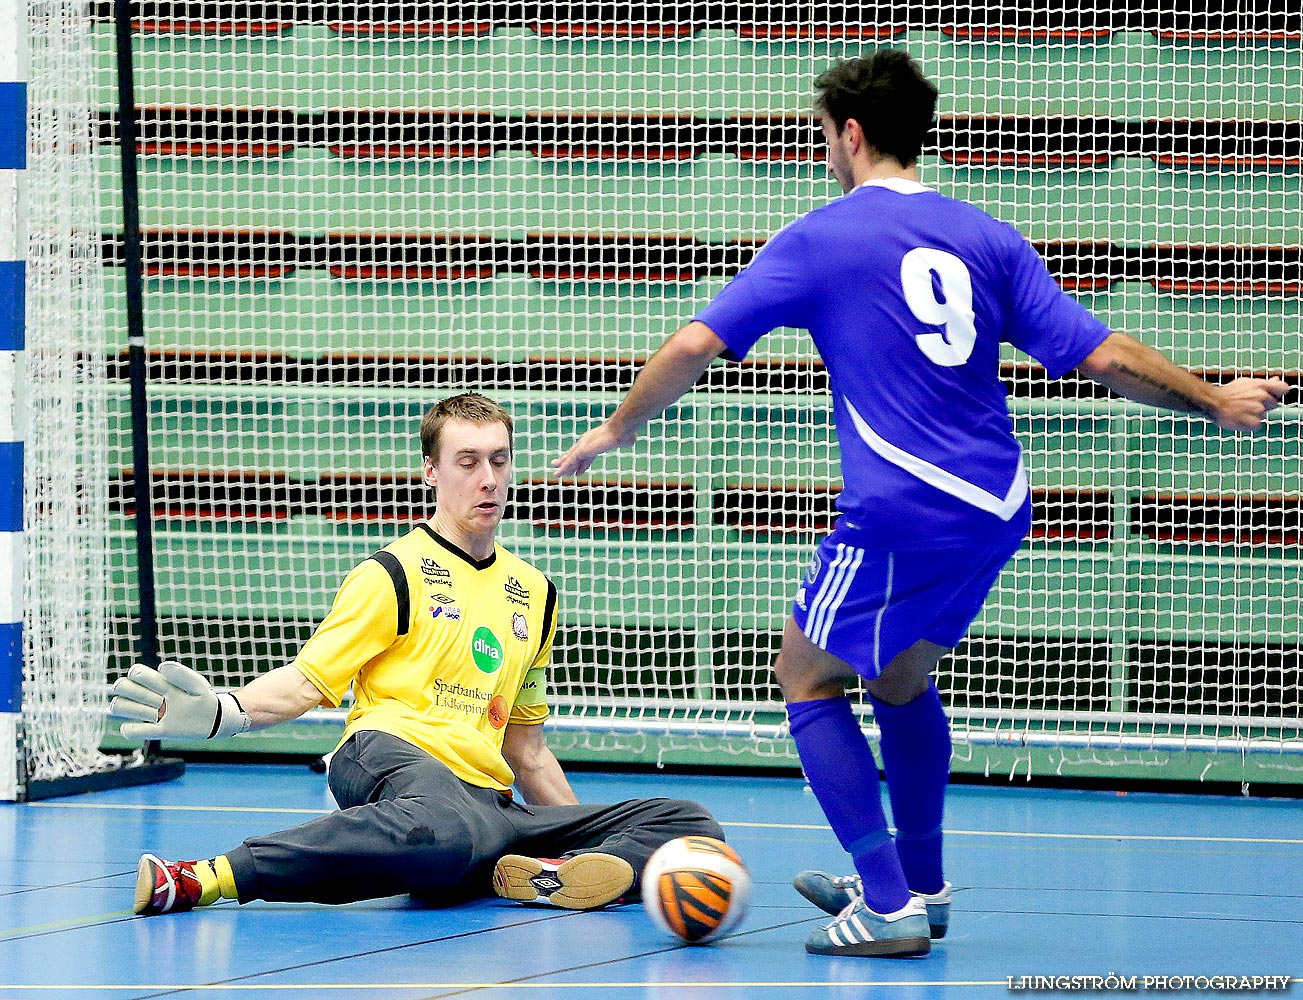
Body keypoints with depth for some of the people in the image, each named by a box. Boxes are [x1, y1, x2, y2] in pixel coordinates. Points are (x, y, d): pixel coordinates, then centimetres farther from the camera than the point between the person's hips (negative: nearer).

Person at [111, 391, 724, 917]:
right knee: (447, 828, -47)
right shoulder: (394, 574, 8)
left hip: (489, 793, 6)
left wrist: (585, 846, 32)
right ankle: (205, 878, -48)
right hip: (391, 755, -6)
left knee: (692, 826, -12)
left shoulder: (534, 593, 26)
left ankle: (549, 877, -38)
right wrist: (220, 713, -20)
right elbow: (306, 681, 1)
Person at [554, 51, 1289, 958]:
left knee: (808, 680, 9)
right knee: (901, 678, 26)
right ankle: (920, 886, 35)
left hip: (900, 511, -6)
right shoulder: (986, 238, 9)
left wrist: (617, 430, 12)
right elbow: (1104, 356, 5)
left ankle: (889, 908, -1)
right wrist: (1216, 401, 18)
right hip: (994, 509, 6)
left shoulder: (819, 239, -1)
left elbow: (698, 345, -3)